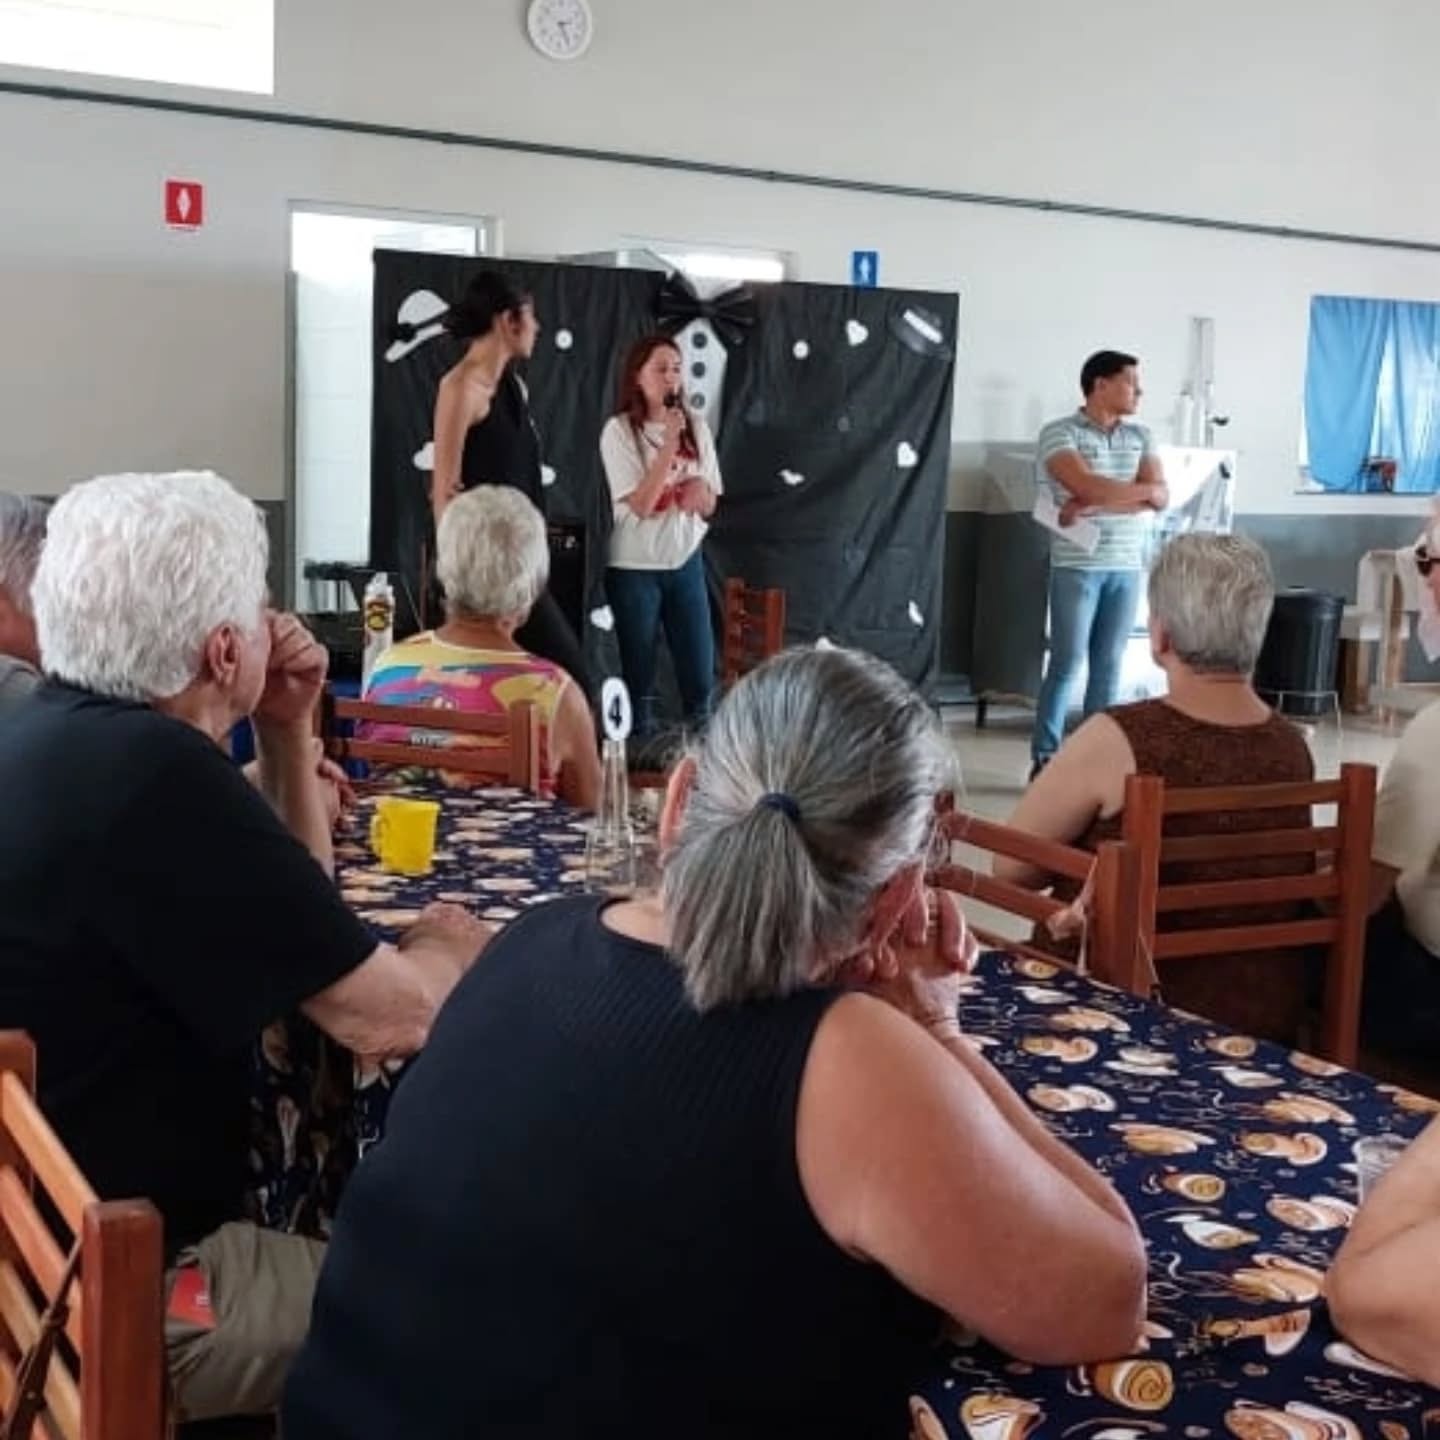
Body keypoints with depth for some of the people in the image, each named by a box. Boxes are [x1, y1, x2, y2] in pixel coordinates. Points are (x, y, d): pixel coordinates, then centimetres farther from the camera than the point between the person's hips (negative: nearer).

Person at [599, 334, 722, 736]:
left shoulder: (695, 426, 3)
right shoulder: (619, 430, -10)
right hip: (635, 568, -4)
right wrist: (669, 443, -21)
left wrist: (701, 491, -15)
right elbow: (641, 505, -18)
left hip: (686, 562, 4)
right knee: (639, 676, 6)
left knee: (700, 677, 6)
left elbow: (709, 508, 9)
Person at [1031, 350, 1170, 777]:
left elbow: (1160, 500, -2)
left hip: (1128, 566, 5)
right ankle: (1045, 756, 3)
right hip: (1077, 566, -5)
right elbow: (1090, 487, -19)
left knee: (1109, 665, 6)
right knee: (1067, 663, -4)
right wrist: (1143, 490, -6)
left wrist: (1092, 507, -13)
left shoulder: (1140, 437, 11)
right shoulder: (1060, 433, -5)